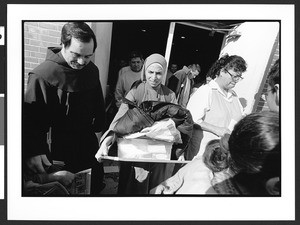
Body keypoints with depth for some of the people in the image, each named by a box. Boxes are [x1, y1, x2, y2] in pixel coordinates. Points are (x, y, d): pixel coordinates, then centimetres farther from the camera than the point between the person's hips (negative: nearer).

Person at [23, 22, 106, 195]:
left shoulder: (92, 70, -1)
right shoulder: (43, 74, -22)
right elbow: (31, 117, -24)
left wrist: (98, 126, 14)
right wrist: (32, 151, -33)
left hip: (88, 140, 7)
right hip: (60, 145, -6)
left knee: (97, 181, 20)